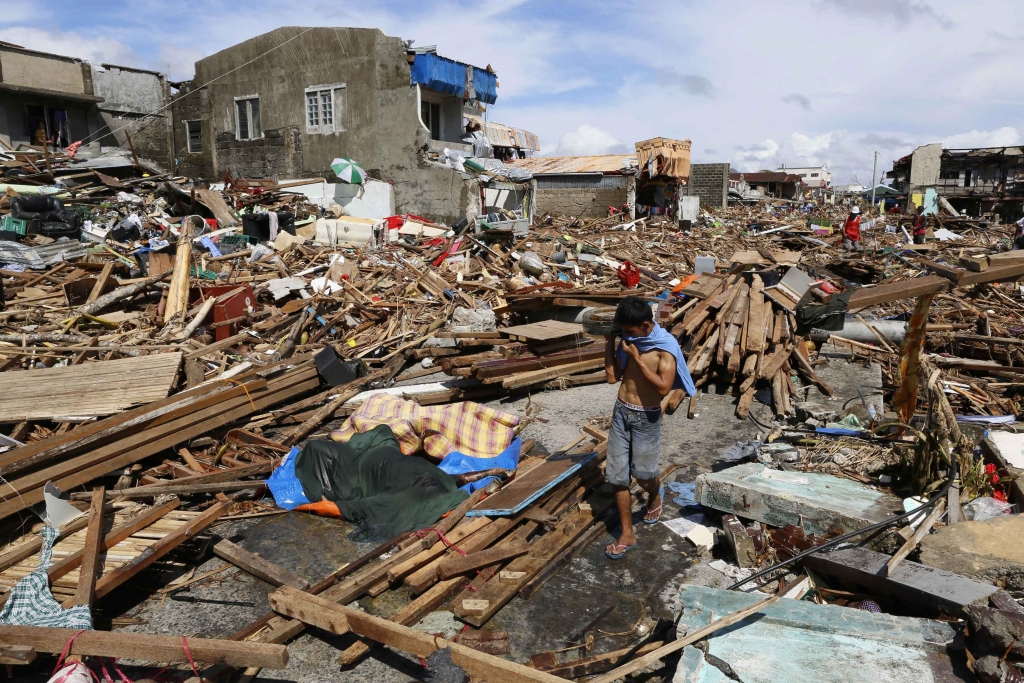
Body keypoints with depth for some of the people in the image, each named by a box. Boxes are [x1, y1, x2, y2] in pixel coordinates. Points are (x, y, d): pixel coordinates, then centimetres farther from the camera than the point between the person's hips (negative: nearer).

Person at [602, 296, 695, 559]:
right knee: (616, 475, 5)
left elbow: (663, 387, -25)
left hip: (646, 418, -5)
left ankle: (655, 494, 44)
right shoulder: (629, 340, 2)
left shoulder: (665, 346, -16)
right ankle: (627, 534, 17)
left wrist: (637, 358, -24)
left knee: (642, 473, 6)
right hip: (621, 412, 5)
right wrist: (610, 339, -2)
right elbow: (612, 376, 2)